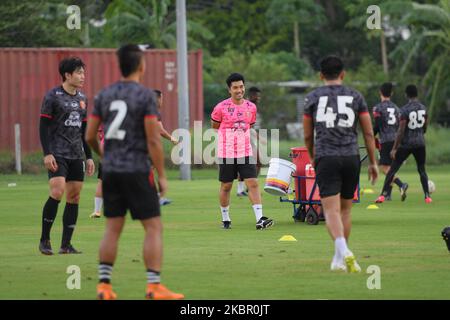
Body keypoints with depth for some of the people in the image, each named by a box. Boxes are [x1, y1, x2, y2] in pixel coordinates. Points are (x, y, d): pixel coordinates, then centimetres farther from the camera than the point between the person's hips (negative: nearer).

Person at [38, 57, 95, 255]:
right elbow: (43, 126, -7)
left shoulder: (82, 99, 14)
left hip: (76, 155, 6)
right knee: (57, 192, -18)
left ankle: (66, 244, 6)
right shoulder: (53, 96, -5)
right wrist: (47, 154, -15)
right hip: (57, 155, -6)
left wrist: (89, 157, 16)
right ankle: (44, 240, -6)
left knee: (74, 197, 2)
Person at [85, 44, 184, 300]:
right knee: (154, 227, 0)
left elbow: (90, 136, 9)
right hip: (137, 170, -6)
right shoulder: (145, 95, -9)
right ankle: (155, 286, -6)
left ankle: (104, 285, 8)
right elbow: (153, 140, -13)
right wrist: (162, 175, -6)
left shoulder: (104, 95, 7)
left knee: (113, 228, 11)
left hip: (111, 171, 6)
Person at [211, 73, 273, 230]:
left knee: (253, 183, -9)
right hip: (226, 154, -2)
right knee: (226, 186, 7)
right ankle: (225, 219, 22)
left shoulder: (251, 107, 5)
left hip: (245, 153, 2)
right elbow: (214, 126, 6)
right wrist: (231, 131, 7)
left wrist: (239, 133, 11)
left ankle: (259, 219, -14)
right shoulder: (221, 108, -7)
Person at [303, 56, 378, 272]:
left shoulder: (312, 98, 5)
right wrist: (373, 162, 15)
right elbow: (368, 133, 7)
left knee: (331, 210, -8)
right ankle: (339, 259, 19)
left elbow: (307, 135, 12)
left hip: (326, 158, -2)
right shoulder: (355, 96, 7)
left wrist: (312, 158, 29)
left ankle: (344, 252, -31)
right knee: (345, 209, 15)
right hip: (351, 157, 2)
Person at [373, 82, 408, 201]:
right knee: (390, 167, 14)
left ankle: (401, 185, -30)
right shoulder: (396, 108, 14)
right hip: (396, 140, 6)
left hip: (385, 141, -6)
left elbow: (377, 126, -11)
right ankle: (388, 194, 14)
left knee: (384, 167, -9)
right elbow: (400, 126, 15)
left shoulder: (378, 108, -4)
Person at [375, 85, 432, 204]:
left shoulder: (405, 110, -14)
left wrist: (394, 148, -11)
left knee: (393, 169, 3)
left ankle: (383, 195, 0)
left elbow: (401, 131, -15)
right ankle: (427, 196, 8)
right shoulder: (423, 108, 3)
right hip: (420, 143, 4)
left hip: (406, 144, -4)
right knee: (422, 170, 15)